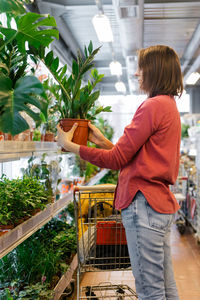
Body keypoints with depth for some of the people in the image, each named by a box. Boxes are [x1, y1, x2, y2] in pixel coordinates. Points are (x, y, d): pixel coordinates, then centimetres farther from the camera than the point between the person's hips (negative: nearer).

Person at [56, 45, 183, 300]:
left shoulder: (154, 105, -13)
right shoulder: (169, 106, 19)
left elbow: (117, 159, -14)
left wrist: (70, 145, -6)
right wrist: (103, 141, 18)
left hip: (144, 204, -10)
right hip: (162, 203, 10)